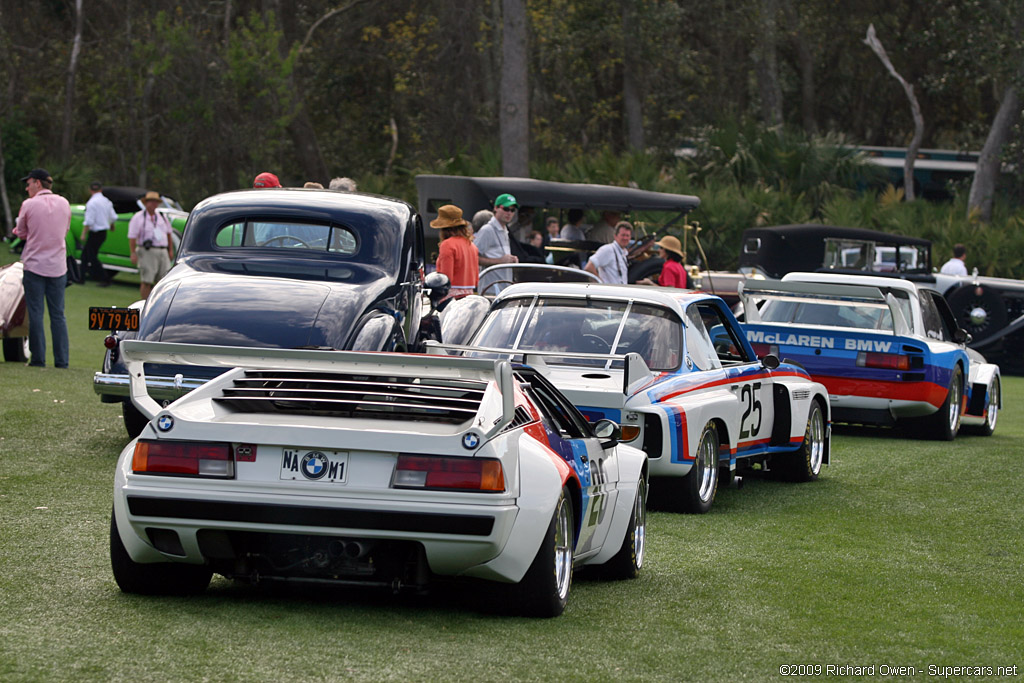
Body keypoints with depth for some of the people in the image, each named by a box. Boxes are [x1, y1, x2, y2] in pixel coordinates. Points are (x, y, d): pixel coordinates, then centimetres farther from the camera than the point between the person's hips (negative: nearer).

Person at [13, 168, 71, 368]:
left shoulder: (28, 205, -8)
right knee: (58, 315, 6)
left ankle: (38, 359, 1)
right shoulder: (64, 204, 4)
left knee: (35, 314, 2)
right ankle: (61, 360, 4)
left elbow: (21, 233, 3)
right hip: (58, 265, 4)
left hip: (34, 264, -3)